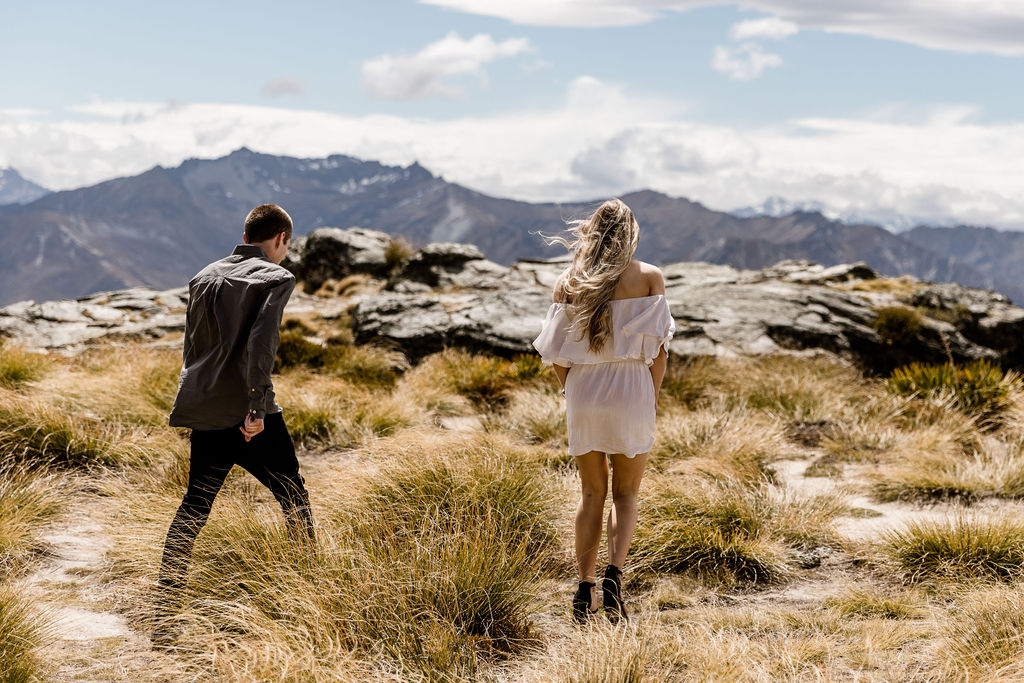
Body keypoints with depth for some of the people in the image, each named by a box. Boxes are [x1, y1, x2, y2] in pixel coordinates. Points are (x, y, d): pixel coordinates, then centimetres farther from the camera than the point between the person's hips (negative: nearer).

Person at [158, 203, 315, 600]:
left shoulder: (205, 277, 16)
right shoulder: (276, 278, -4)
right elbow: (261, 343, -18)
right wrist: (256, 406, -21)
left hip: (203, 412, 6)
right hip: (249, 415, -6)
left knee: (195, 505, 13)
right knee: (293, 496, 8)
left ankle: (166, 585, 8)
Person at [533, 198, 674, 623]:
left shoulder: (568, 282, 2)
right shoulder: (649, 278, -3)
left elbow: (555, 352, 2)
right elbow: (658, 348, -5)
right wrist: (653, 396, 7)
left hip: (582, 390, 2)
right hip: (631, 388, -2)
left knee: (592, 493, 15)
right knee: (625, 494, 11)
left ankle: (585, 587, 9)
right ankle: (614, 574, -11)